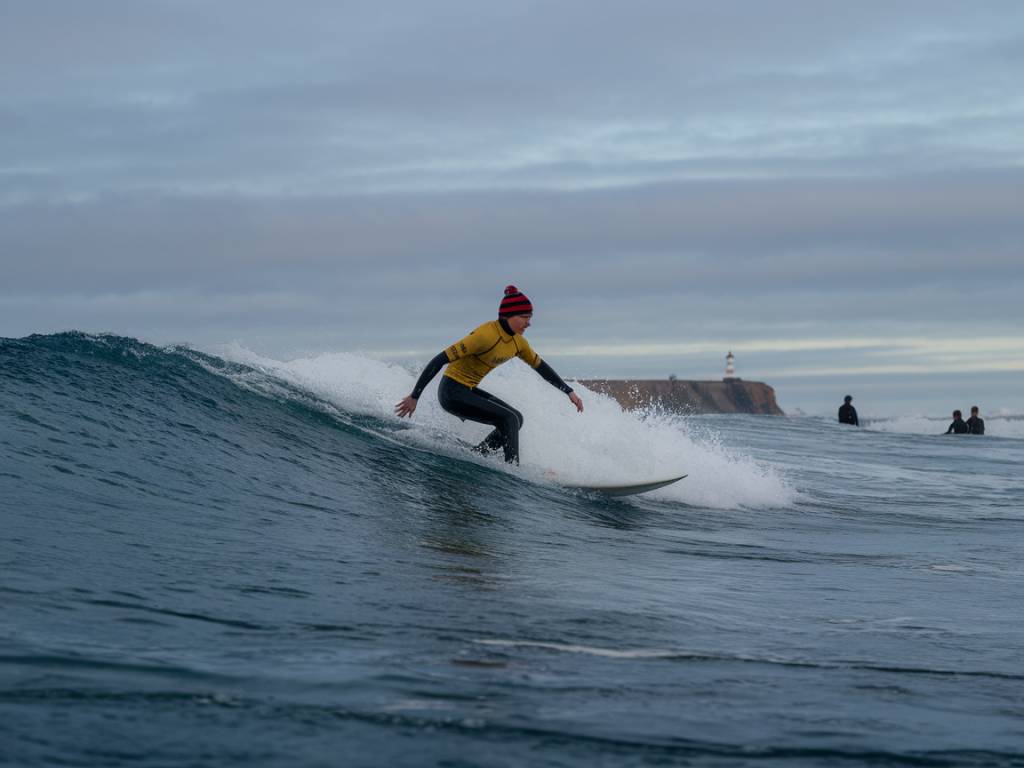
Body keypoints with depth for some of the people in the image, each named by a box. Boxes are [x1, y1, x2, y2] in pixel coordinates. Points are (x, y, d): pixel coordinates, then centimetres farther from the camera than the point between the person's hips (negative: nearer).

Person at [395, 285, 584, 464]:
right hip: (452, 392, -9)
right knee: (509, 419, -15)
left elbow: (540, 366, 20)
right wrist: (414, 397, -26)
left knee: (516, 419, 7)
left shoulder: (517, 342, 1)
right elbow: (440, 360, -25)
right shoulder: (486, 335, -25)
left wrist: (569, 392, 19)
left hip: (468, 390, 9)